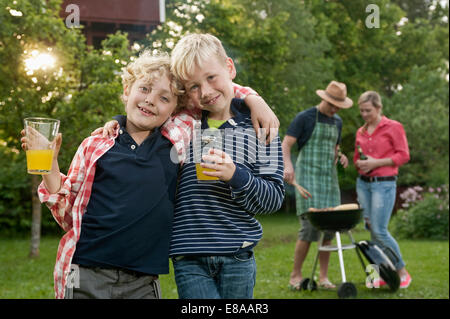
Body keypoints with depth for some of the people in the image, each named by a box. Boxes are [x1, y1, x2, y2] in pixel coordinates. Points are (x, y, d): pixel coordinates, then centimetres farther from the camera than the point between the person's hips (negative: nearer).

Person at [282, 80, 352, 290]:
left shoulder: (337, 122, 16)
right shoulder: (305, 118, -4)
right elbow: (285, 145, -11)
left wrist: (340, 157, 5)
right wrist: (288, 165, -30)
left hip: (329, 178, 6)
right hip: (307, 177, -6)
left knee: (328, 227, 2)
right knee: (310, 227, -13)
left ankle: (323, 277, 9)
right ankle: (295, 275, -1)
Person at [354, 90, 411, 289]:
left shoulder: (393, 127, -3)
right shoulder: (360, 132, 14)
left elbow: (403, 155, -8)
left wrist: (376, 162, -15)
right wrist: (360, 163, -1)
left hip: (384, 184, -6)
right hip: (363, 183, 6)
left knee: (379, 231, -11)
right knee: (371, 228, 4)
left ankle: (402, 272, 5)